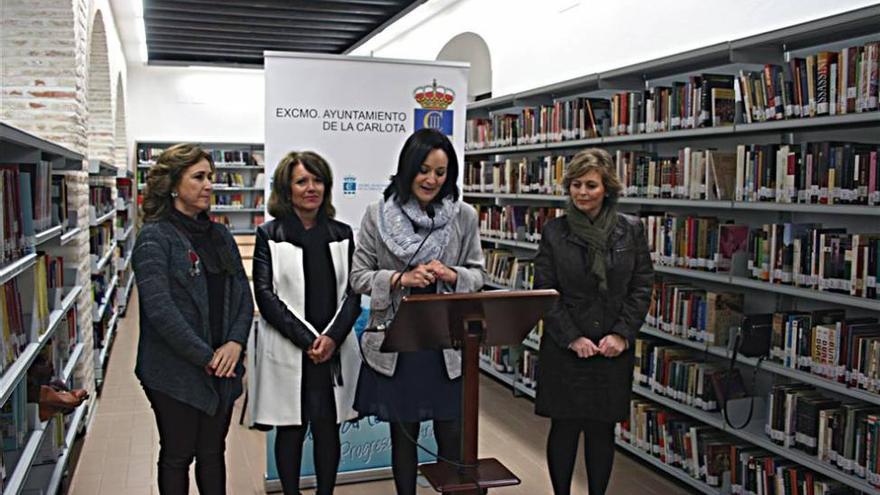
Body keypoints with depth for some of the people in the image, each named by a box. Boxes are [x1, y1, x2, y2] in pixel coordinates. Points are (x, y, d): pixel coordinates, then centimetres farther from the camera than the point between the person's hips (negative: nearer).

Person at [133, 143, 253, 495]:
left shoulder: (220, 236, 9)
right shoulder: (155, 238, -10)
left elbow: (243, 295, 7)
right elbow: (160, 310, -19)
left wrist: (236, 342, -10)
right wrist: (205, 357, -17)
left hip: (221, 369, 5)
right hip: (177, 371, -5)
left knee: (213, 453, 16)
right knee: (177, 457, 9)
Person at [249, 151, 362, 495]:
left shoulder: (342, 234, 8)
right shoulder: (269, 235, 0)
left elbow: (353, 292, 5)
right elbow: (265, 295, -7)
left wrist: (332, 337, -11)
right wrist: (307, 340, -13)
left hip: (334, 352, 2)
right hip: (286, 351, -2)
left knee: (328, 428, 8)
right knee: (290, 430, 7)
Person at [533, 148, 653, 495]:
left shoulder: (631, 230, 1)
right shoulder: (554, 231, -2)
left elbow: (642, 287, 2)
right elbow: (545, 292, -3)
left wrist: (622, 334, -8)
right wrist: (572, 337, -10)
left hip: (613, 350, 1)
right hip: (564, 349, -1)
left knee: (602, 430, 10)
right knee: (564, 428, 6)